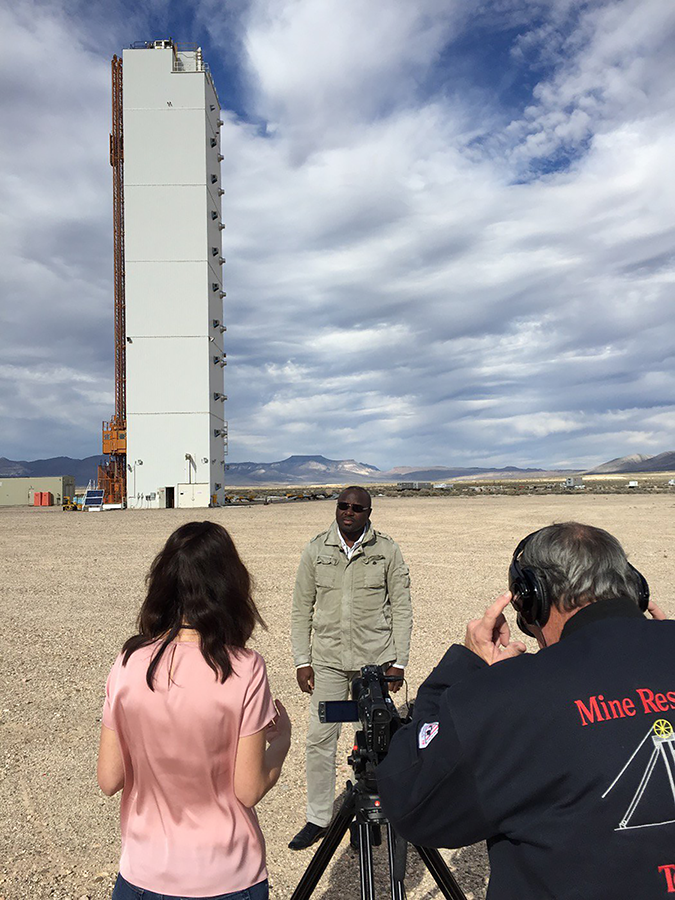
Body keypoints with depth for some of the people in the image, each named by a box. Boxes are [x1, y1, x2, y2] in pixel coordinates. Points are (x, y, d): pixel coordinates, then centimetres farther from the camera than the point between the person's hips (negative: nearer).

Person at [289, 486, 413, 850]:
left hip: (375, 659, -1)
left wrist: (398, 662, -3)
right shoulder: (316, 550, 2)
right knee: (319, 739, 3)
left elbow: (401, 609, 2)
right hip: (327, 661, 1)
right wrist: (302, 661, 1)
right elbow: (301, 610, 6)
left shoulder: (387, 551, -1)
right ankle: (318, 819, 20)